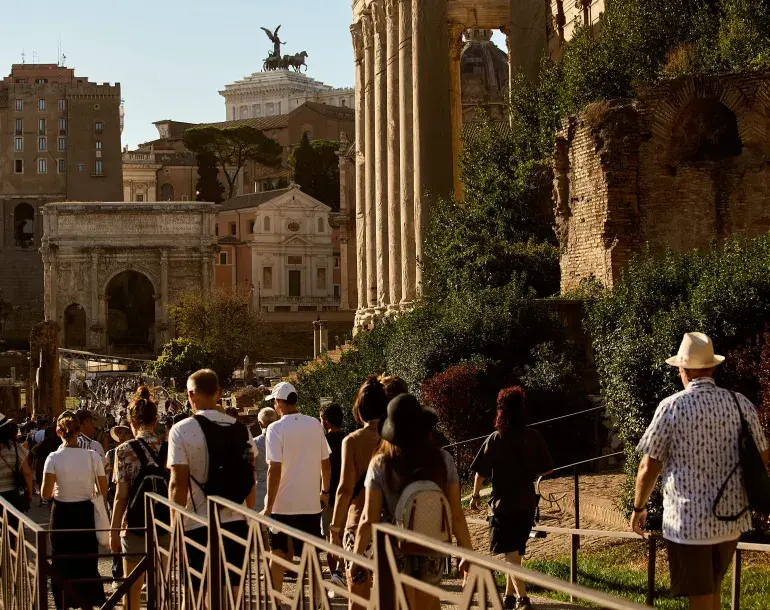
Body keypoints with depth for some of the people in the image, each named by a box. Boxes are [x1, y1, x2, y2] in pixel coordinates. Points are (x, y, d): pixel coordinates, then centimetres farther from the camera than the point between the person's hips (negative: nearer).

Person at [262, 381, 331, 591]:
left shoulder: (276, 429, -12)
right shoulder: (315, 425, 2)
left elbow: (274, 469, -16)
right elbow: (326, 464, 7)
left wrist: (269, 506, -11)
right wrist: (325, 491, 20)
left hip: (282, 503, -3)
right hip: (311, 503, 3)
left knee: (278, 554, 10)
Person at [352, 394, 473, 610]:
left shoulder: (380, 464, -10)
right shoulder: (443, 460, -7)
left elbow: (369, 520, -9)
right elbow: (456, 515, -4)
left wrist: (356, 559, 0)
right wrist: (468, 553, 7)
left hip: (395, 552, -2)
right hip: (432, 552, 2)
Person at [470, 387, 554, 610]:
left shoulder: (495, 439, -9)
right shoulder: (534, 437, -4)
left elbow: (481, 472, -7)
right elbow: (548, 469, 0)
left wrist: (476, 495, 8)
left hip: (503, 502, -3)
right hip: (527, 502, 3)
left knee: (510, 552, -2)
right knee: (515, 551, 18)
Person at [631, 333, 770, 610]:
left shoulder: (671, 407, -11)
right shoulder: (741, 403, -1)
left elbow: (648, 467, -8)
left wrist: (639, 508, 7)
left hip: (688, 521, -4)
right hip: (731, 518, 4)